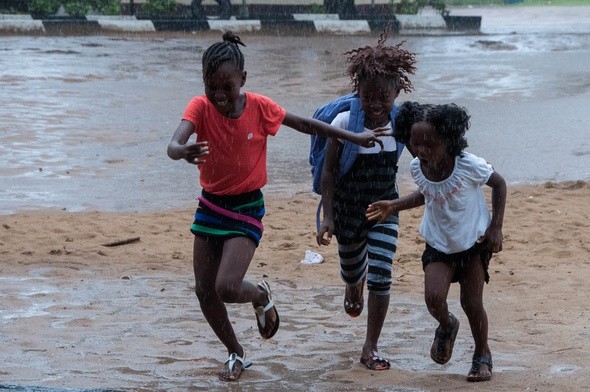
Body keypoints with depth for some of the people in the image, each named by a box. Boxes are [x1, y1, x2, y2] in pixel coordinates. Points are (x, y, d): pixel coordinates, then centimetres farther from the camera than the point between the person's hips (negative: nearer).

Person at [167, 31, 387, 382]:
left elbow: (306, 125, 1)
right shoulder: (201, 107, -15)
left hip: (246, 210, -3)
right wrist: (183, 152, -58)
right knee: (204, 292, 7)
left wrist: (355, 138, 3)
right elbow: (173, 145, -33)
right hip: (210, 206, 3)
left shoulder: (259, 107, -14)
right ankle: (237, 354, 29)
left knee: (226, 287, -19)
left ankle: (262, 296, 17)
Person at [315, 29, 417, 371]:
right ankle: (354, 290, 61)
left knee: (381, 276, -10)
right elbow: (329, 170, -13)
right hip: (348, 208, -1)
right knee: (352, 269, 20)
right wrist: (328, 217, -17)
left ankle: (371, 348, 4)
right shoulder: (345, 123, -20)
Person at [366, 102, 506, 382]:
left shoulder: (469, 166, -28)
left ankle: (482, 355, 27)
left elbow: (499, 184, -8)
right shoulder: (417, 168, -15)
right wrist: (394, 206, -4)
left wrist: (496, 227, -11)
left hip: (474, 242, -3)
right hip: (438, 244, 3)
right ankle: (446, 327, 20)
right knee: (434, 297, -17)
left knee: (472, 303, -1)